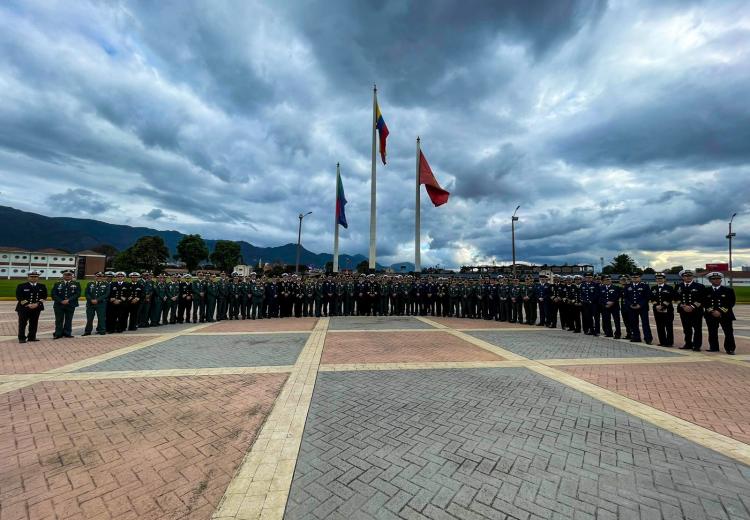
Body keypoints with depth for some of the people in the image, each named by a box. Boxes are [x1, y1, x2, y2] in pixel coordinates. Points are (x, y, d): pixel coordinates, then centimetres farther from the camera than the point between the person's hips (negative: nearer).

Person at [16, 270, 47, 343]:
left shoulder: (42, 286, 8)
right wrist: (28, 305, -14)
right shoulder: (21, 286, 0)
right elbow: (19, 297, -5)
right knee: (22, 324, 0)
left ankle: (32, 337, 14)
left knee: (34, 323, 6)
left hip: (37, 308, 2)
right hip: (23, 308, -2)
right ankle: (21, 338, 8)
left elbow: (44, 297, 6)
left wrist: (36, 304, -9)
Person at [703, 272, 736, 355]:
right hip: (710, 315, 1)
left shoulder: (729, 290, 3)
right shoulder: (706, 291, 6)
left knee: (729, 333, -2)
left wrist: (720, 312, -12)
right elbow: (705, 303, 4)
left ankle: (730, 349, 6)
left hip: (725, 315, -1)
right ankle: (714, 348, 14)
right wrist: (712, 311, -10)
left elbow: (731, 303, -2)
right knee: (712, 333, 5)